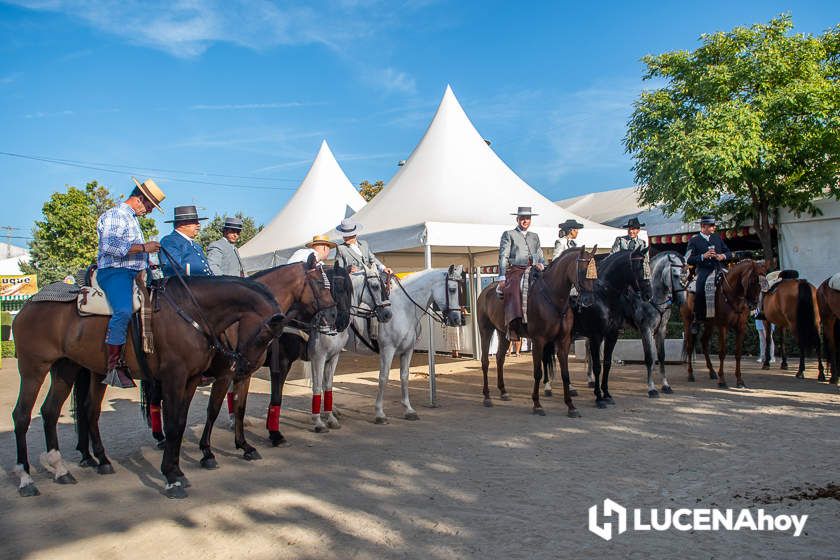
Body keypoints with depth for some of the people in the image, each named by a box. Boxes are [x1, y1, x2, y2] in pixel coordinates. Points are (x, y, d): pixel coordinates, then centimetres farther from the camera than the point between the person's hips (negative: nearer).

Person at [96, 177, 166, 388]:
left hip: (135, 274, 10)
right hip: (114, 272, -10)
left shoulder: (133, 220, 27)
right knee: (124, 311, -32)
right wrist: (143, 248, -18)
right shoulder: (113, 216, -2)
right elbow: (111, 246, -19)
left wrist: (147, 263, 23)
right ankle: (114, 366, -31)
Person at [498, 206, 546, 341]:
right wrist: (502, 278, -9)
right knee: (514, 290, -35)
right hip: (515, 271, -5)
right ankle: (513, 327, -47)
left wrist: (541, 264, -2)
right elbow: (503, 257, 2)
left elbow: (541, 256, 24)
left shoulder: (535, 236, 26)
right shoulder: (508, 234, 11)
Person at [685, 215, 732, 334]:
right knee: (700, 290, -29)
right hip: (703, 270, -5)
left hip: (719, 269, 5)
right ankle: (697, 320, -17)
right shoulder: (694, 240, 6)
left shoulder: (717, 237, 20)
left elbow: (729, 252, 23)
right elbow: (688, 259, -3)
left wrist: (723, 256, 0)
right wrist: (703, 256, -16)